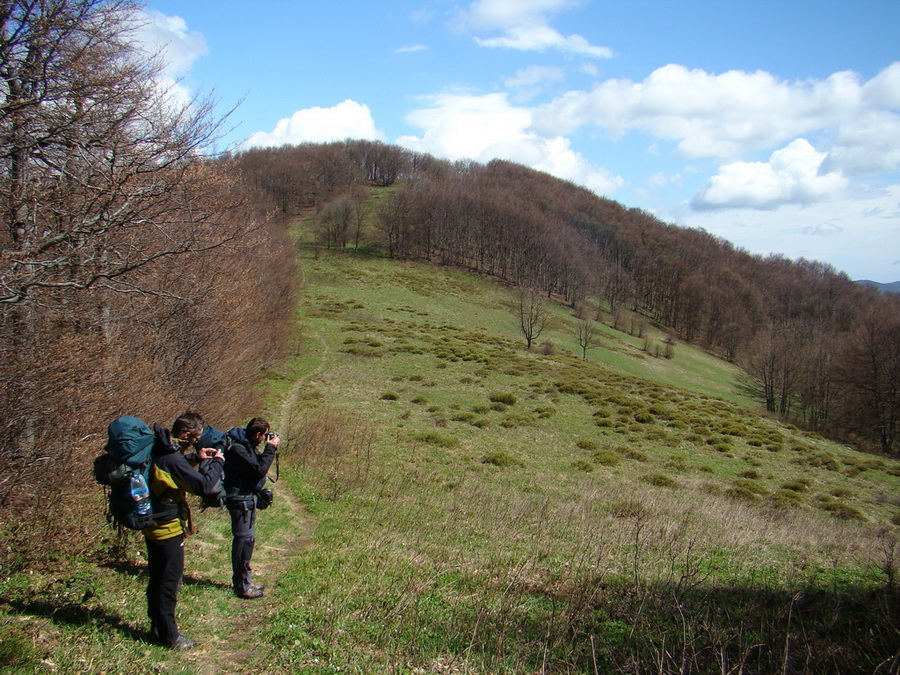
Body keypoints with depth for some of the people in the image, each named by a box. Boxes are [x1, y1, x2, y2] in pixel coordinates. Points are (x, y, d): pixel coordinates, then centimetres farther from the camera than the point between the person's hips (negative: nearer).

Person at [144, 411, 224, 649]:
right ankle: (168, 635, 14)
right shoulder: (172, 459, -28)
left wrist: (197, 458, 10)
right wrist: (217, 462, -12)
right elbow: (205, 486, -27)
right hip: (169, 529, -10)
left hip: (153, 526, 10)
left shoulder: (158, 449, 1)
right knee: (170, 583, 3)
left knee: (157, 579, 21)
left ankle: (157, 625, 35)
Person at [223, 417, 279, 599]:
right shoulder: (237, 449, -22)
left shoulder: (248, 445, 10)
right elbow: (259, 470, -24)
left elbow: (258, 463, 17)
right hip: (240, 498, -11)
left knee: (246, 539, 16)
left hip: (248, 497, 11)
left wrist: (270, 450, 6)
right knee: (244, 539, -7)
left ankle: (244, 581, 27)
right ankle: (243, 585, -1)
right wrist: (270, 449, -19)